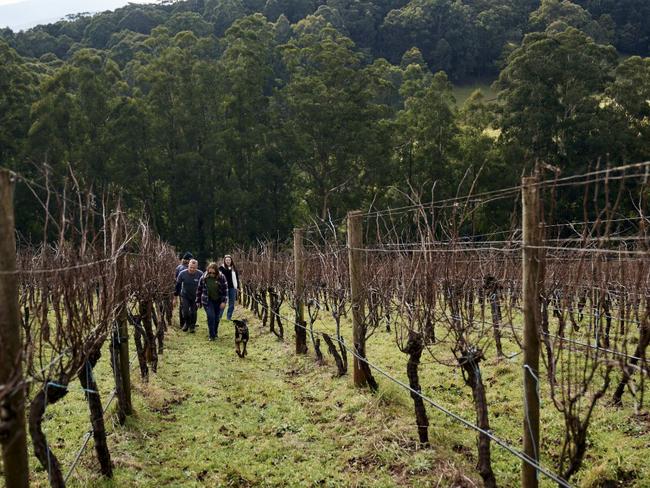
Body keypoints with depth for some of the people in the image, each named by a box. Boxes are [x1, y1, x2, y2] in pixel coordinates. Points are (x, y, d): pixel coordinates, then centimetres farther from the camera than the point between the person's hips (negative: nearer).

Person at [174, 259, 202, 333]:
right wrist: (175, 296, -2)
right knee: (185, 311, -4)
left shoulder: (200, 274, -19)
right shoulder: (182, 273, -17)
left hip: (195, 297, 0)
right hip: (185, 296, 0)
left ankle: (192, 326, 27)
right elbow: (178, 285, -5)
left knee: (193, 312, 5)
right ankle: (187, 323, 24)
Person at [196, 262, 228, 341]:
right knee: (211, 316, -13)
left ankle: (215, 333, 29)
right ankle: (211, 335, -4)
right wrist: (198, 301, 5)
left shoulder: (221, 278, -10)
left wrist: (223, 301, -12)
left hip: (218, 301, 1)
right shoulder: (203, 278, -9)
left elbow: (225, 290, -7)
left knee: (217, 318, 10)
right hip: (207, 301, -1)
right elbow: (199, 290, 2)